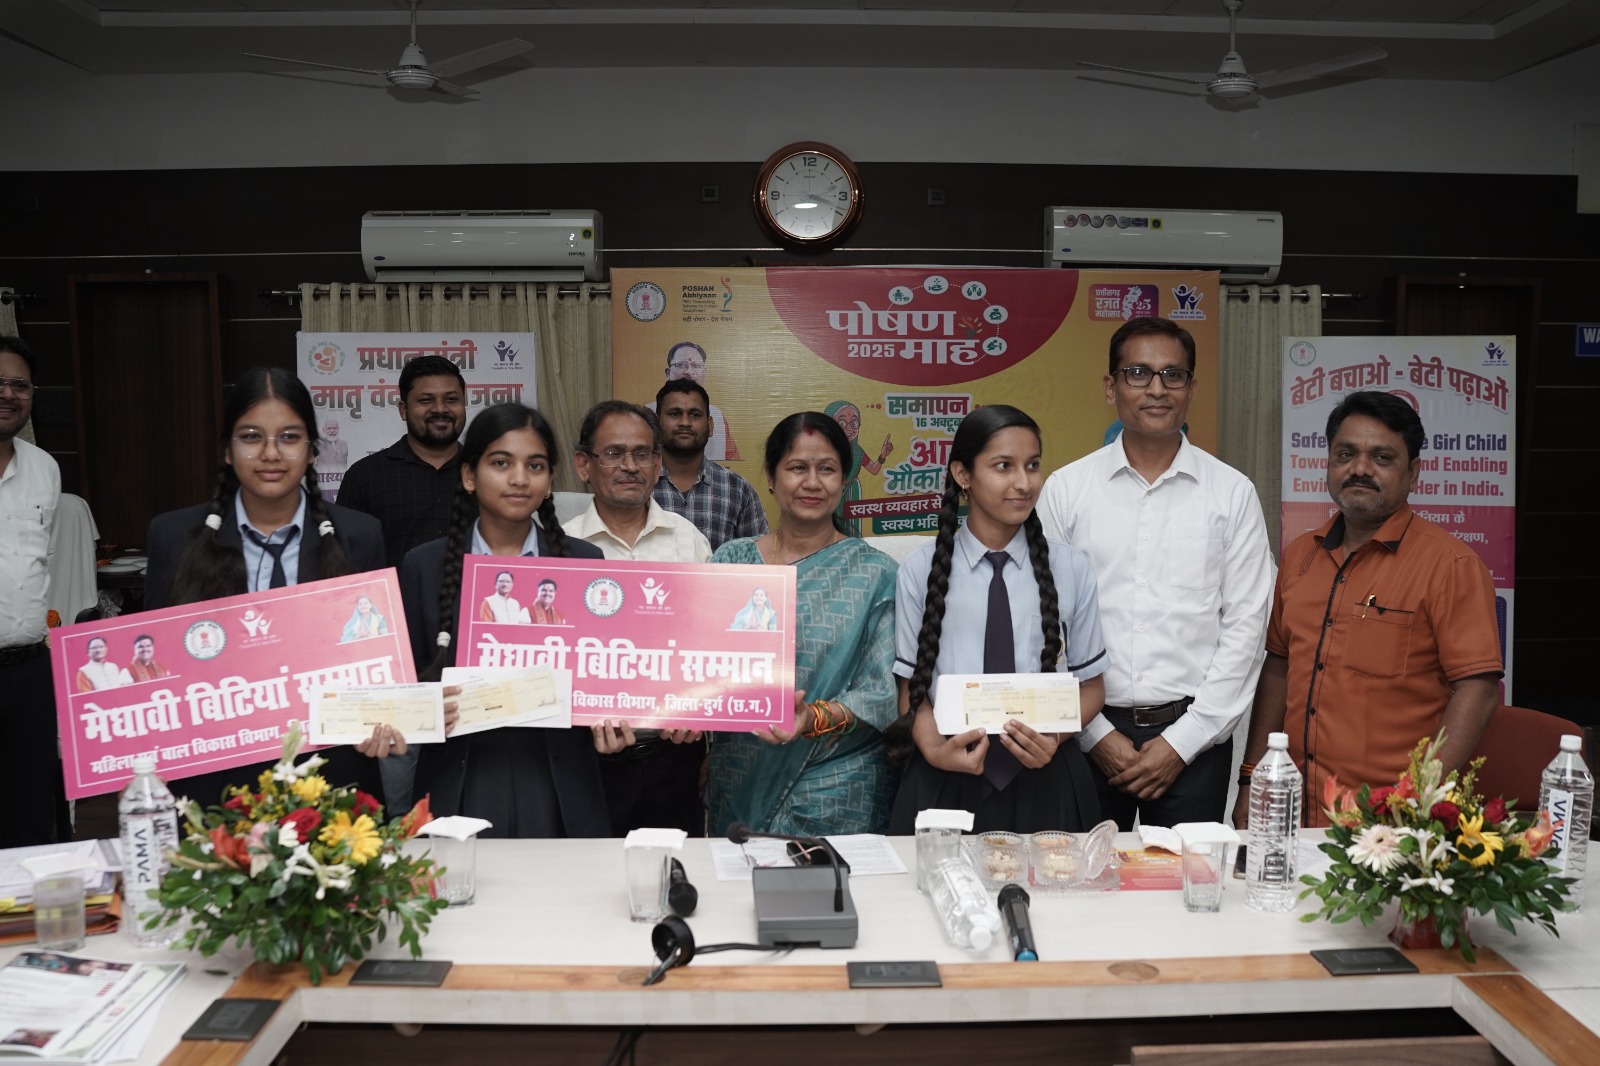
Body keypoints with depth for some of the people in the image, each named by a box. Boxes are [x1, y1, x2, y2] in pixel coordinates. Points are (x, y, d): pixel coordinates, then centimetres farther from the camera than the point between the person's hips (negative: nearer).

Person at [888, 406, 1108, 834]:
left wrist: (1055, 739, -13)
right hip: (945, 783, -1)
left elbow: (1090, 684, 6)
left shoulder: (1071, 569, 0)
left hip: (1047, 784, 1)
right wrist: (933, 749, -16)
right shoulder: (922, 571, -2)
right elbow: (912, 685, 3)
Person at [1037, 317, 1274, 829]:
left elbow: (1245, 629, -1)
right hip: (1087, 733, 0)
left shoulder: (1233, 493, 2)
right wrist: (1095, 733, -5)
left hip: (1193, 737, 0)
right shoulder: (1065, 489, 1)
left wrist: (1182, 741, -7)